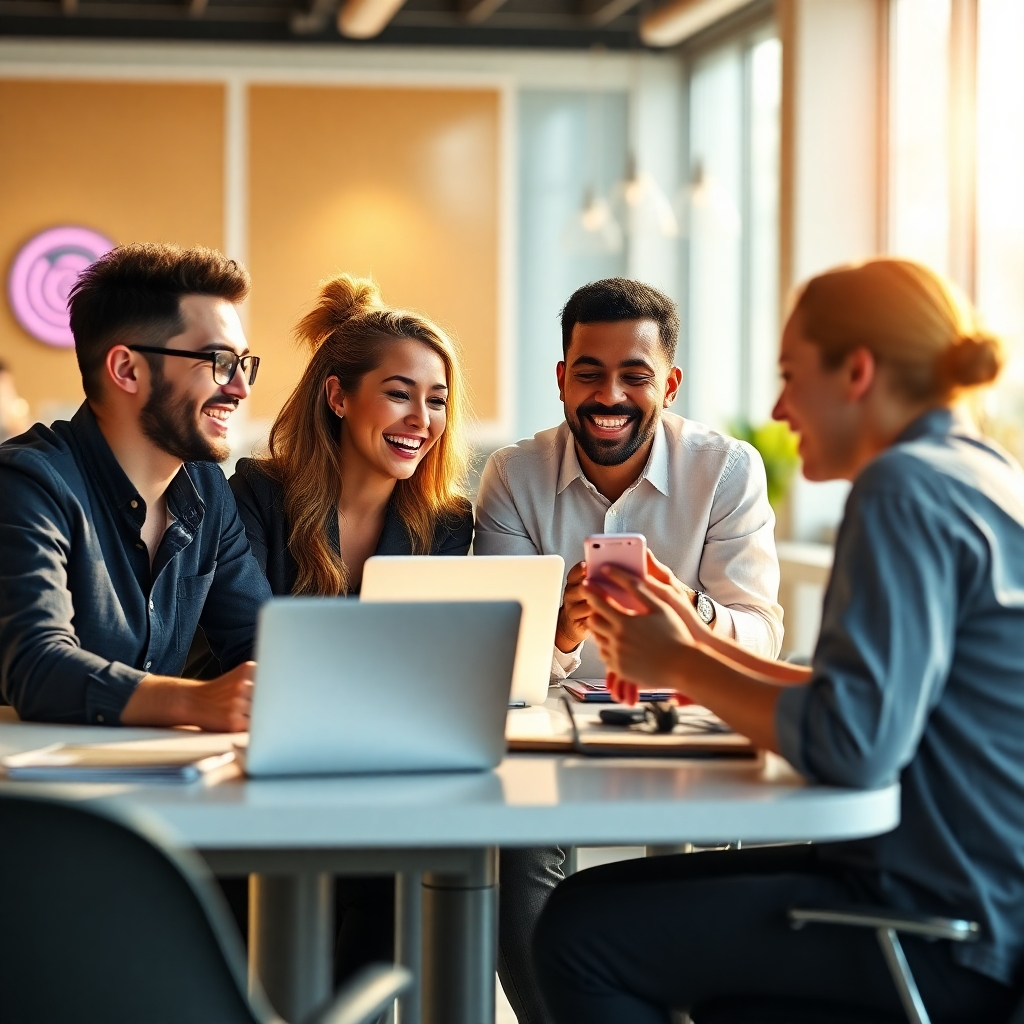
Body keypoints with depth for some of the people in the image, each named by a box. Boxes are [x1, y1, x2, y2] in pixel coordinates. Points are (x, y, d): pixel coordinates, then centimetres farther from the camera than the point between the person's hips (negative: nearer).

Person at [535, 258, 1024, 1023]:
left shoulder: (907, 486, -16)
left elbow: (855, 745, -26)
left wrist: (681, 665, -11)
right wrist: (699, 643, 13)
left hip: (944, 931, -10)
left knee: (580, 931, -7)